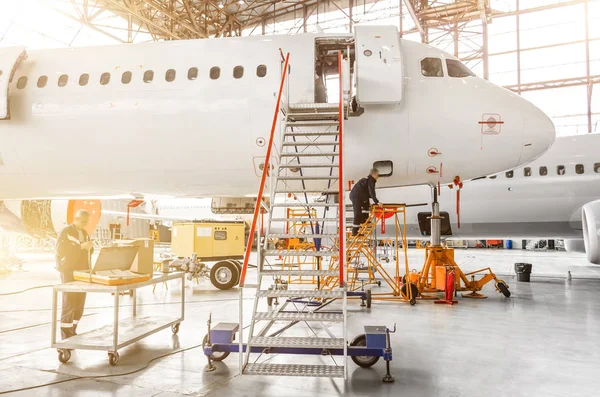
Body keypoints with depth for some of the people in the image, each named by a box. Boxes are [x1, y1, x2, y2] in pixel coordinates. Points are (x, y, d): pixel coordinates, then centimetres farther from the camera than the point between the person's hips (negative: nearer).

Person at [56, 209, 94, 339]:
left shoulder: (85, 233, 15)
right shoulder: (66, 231, -8)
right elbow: (60, 251, -19)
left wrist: (89, 247, -3)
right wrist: (80, 246, -26)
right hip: (69, 272, -7)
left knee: (79, 305, 8)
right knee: (69, 305, -8)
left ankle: (72, 333, 19)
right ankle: (66, 337, -5)